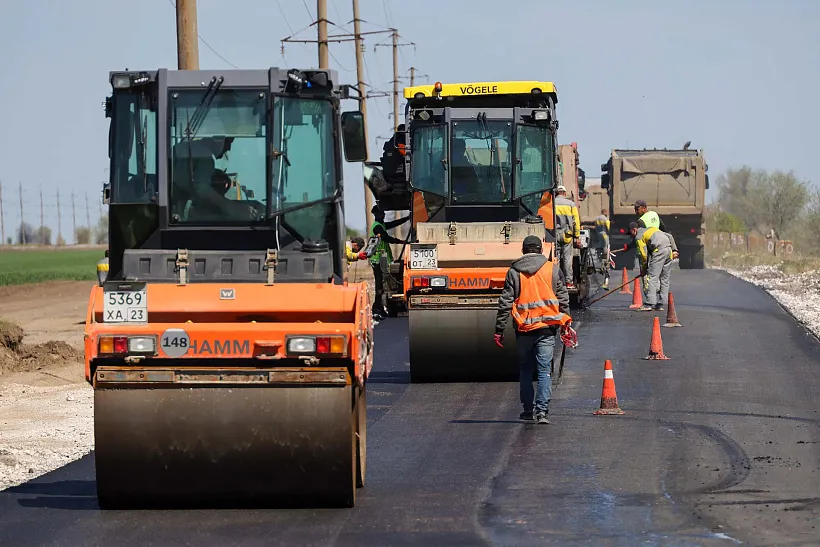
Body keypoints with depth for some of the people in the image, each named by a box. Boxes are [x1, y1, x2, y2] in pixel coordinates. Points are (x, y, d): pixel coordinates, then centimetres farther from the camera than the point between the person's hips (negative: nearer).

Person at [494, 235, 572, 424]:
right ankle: (542, 410, -12)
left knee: (525, 369, 15)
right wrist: (565, 324, 15)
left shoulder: (514, 272, 1)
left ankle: (528, 409, 17)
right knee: (544, 370, -1)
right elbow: (563, 299, 6)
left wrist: (499, 331, 4)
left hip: (524, 328, 0)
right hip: (546, 328, 0)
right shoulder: (553, 270, 3)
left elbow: (505, 303, 1)